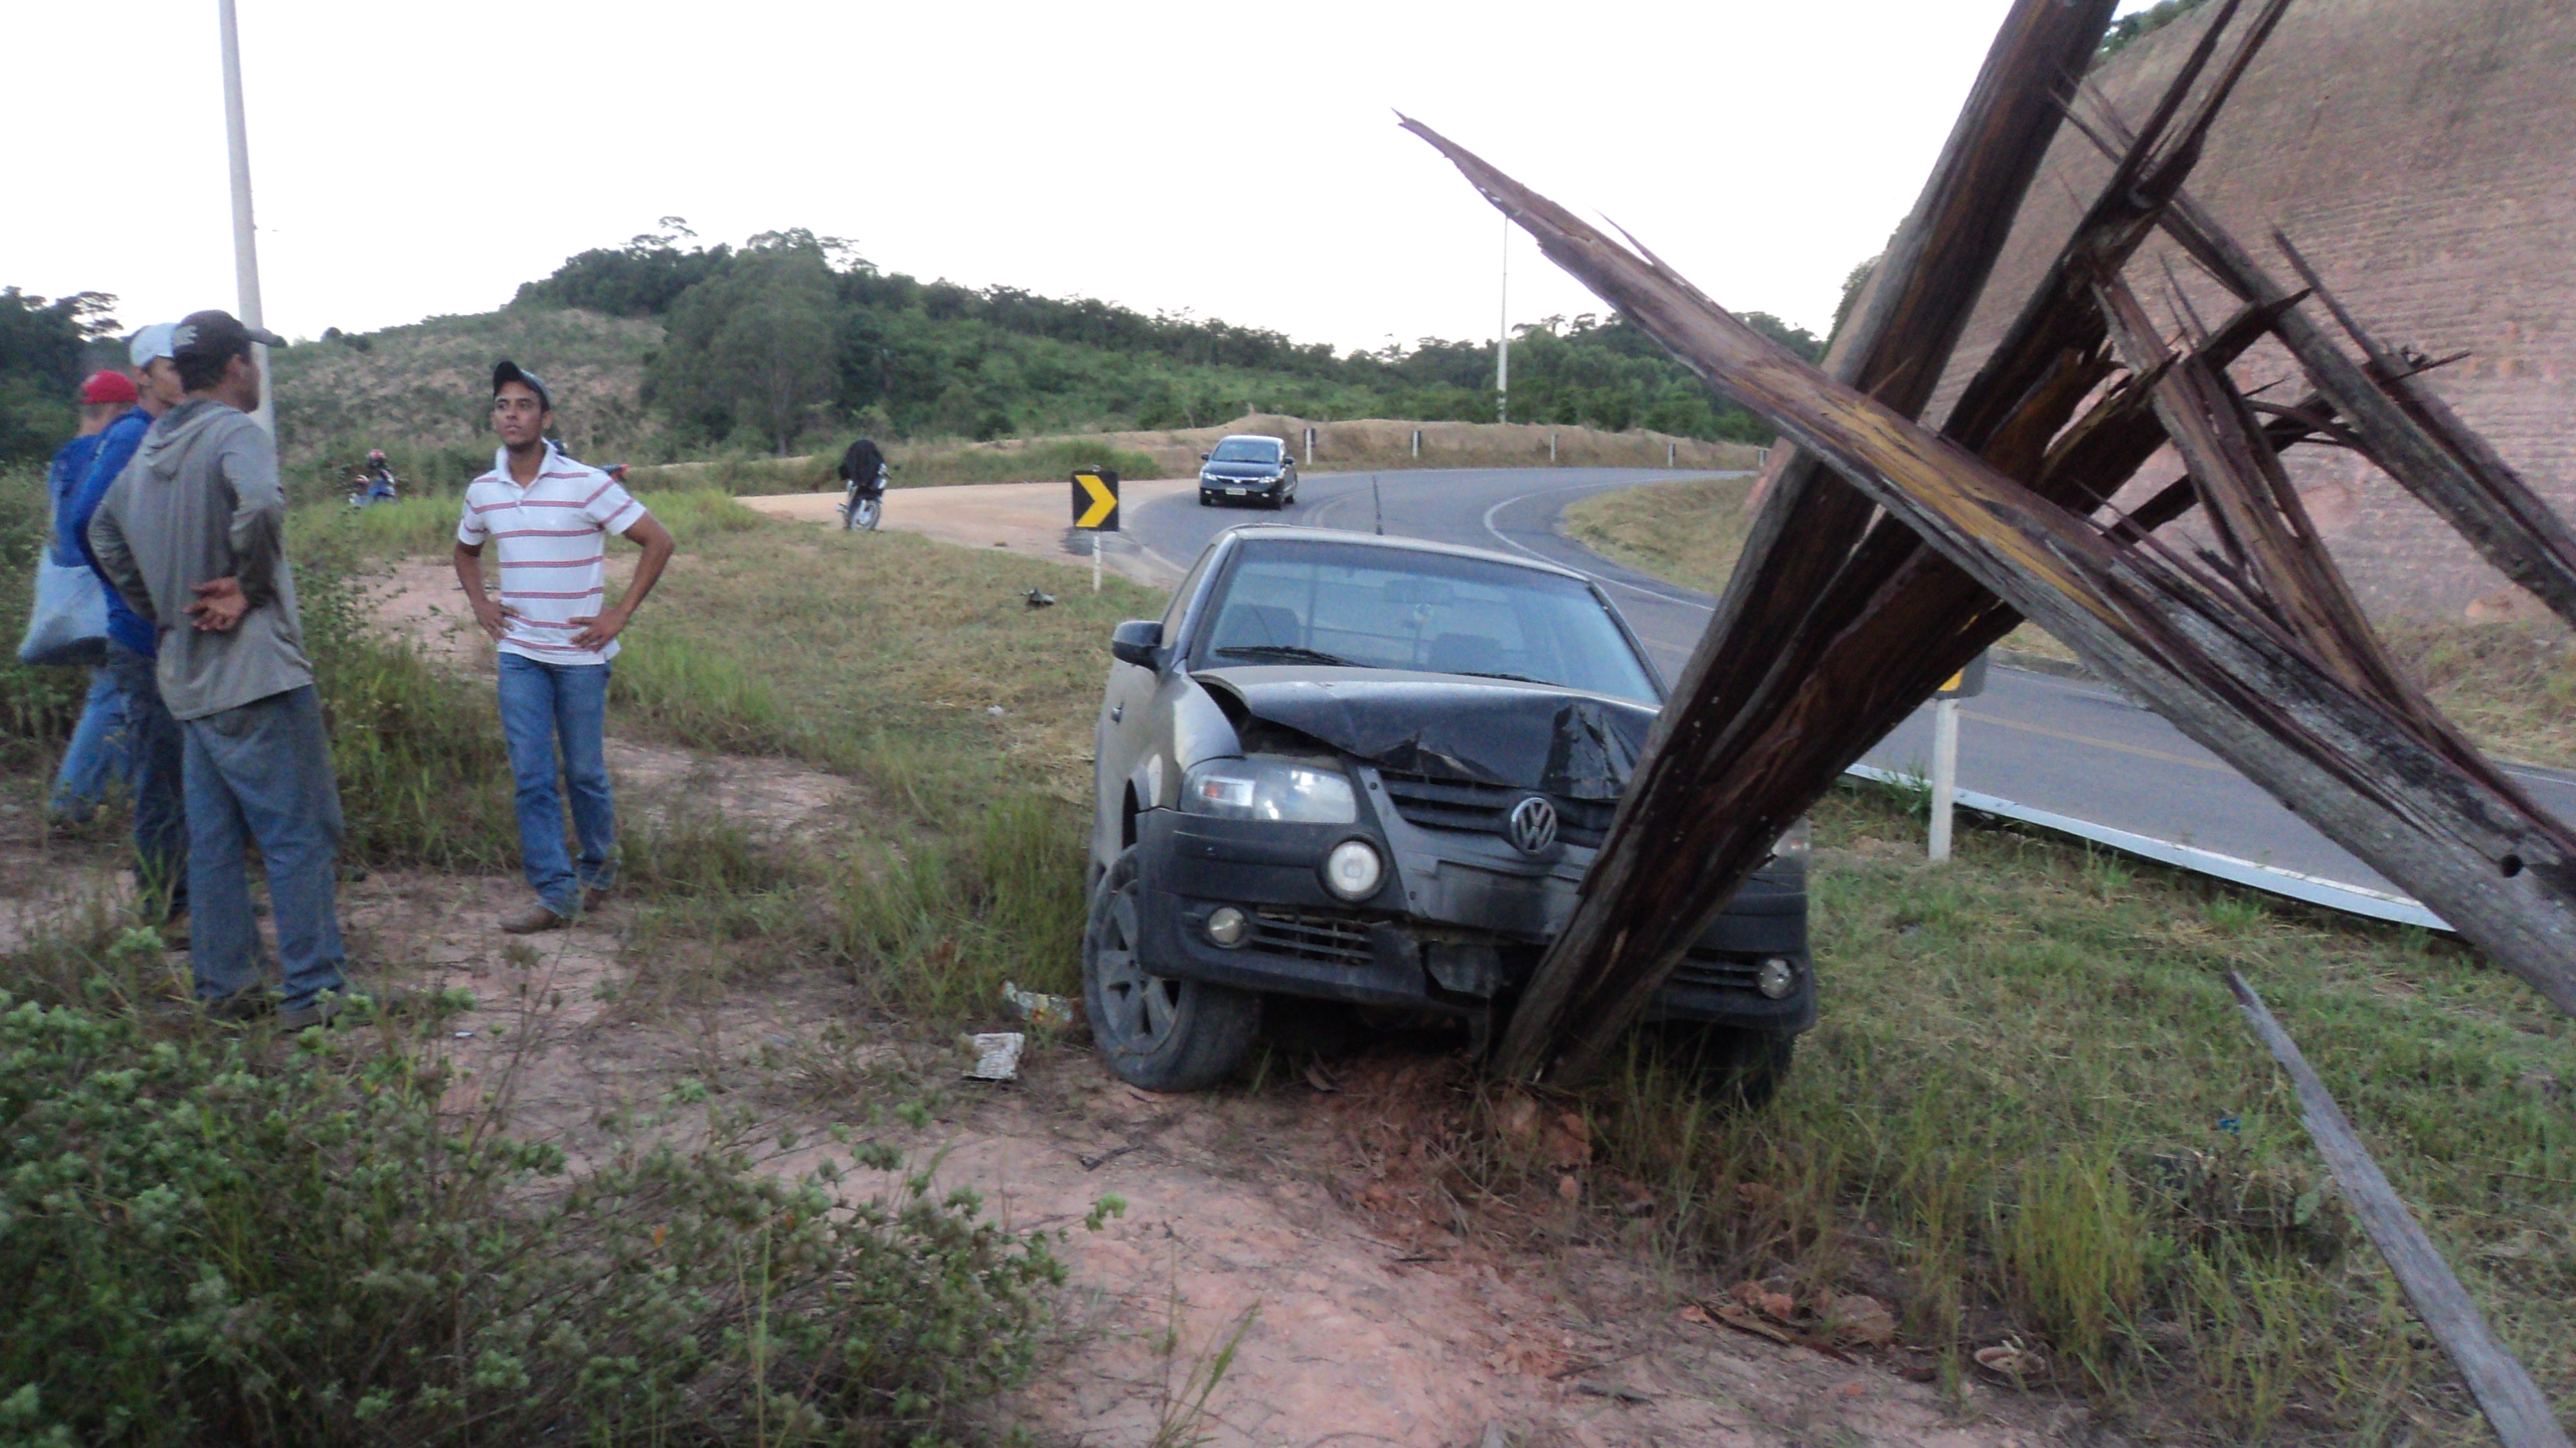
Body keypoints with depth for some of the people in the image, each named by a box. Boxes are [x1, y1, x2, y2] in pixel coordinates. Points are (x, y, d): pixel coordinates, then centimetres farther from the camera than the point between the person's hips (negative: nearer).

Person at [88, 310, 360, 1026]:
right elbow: (260, 505, -32)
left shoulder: (148, 450, 15)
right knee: (301, 833, -3)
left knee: (213, 838, 14)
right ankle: (314, 992, -1)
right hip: (255, 673, -9)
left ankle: (224, 987, 20)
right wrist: (250, 587, -16)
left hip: (187, 677, 9)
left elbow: (104, 535, 28)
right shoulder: (236, 432, -11)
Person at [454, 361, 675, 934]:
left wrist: (620, 613, -11)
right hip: (519, 655, 4)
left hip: (580, 654, -4)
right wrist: (480, 604, 8)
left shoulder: (586, 484, -12)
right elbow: (465, 552, 25)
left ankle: (599, 867, 29)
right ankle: (556, 894, 5)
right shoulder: (483, 492, 4)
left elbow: (659, 541, -9)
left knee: (584, 772, 6)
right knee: (531, 777, 0)